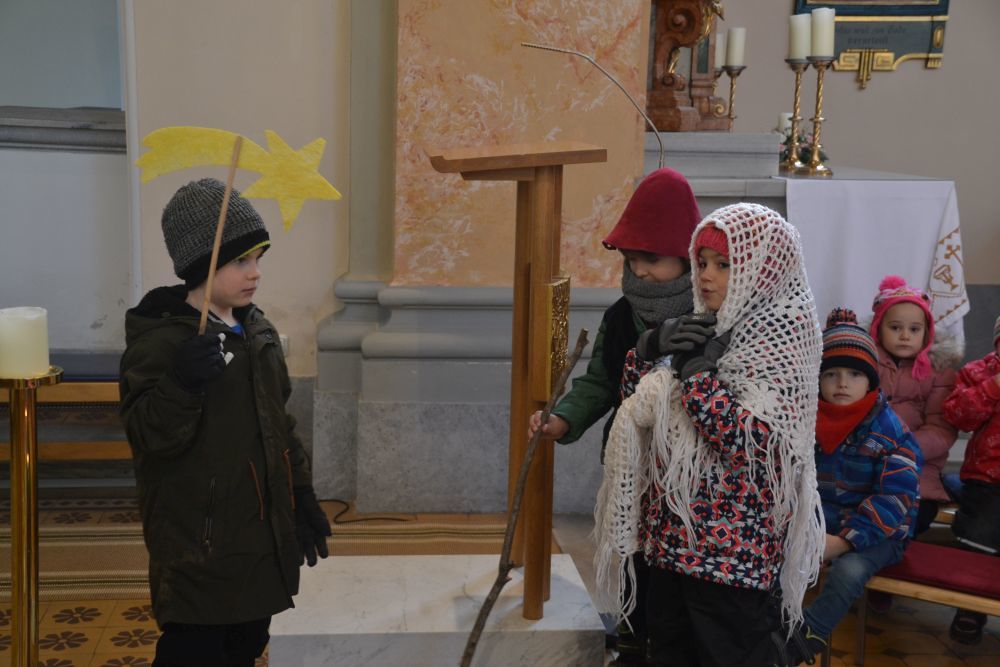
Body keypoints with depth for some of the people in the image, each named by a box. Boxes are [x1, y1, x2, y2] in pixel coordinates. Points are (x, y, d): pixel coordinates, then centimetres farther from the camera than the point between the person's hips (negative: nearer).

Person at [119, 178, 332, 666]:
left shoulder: (257, 329, 9)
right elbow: (147, 438, -21)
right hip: (198, 548, -7)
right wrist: (182, 384, -37)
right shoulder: (160, 341, -15)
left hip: (261, 539, 8)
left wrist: (301, 496, 16)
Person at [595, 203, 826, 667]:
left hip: (734, 546, -8)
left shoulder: (781, 340, -14)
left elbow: (754, 447, -25)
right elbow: (643, 404, 14)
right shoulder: (711, 328, 9)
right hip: (675, 532, 8)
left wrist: (697, 372, -21)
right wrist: (658, 345, -5)